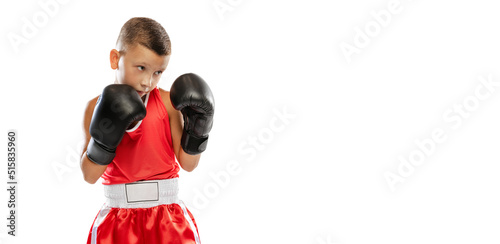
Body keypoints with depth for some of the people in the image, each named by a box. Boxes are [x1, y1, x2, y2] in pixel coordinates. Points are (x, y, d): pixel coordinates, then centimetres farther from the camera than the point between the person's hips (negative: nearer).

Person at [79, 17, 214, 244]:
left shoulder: (168, 103, -3)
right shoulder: (99, 107, -3)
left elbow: (188, 163, -2)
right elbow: (90, 175, -7)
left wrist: (197, 128, -14)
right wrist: (103, 139, -20)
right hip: (118, 221, 0)